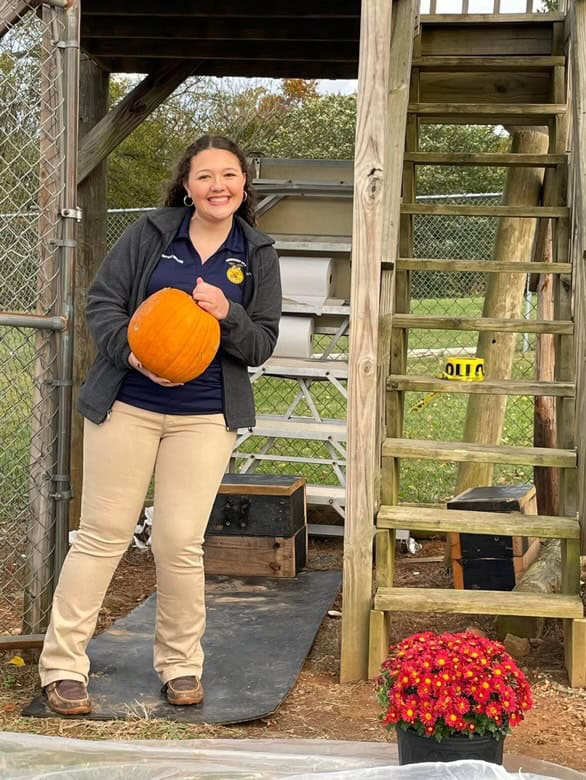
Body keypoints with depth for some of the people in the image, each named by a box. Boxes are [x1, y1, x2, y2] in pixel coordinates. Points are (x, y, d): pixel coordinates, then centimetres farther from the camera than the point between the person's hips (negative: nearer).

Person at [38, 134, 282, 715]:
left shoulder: (257, 254, 5)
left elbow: (262, 344, 4)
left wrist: (227, 314, -17)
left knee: (179, 543, -1)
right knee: (102, 535, 2)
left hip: (205, 417, 1)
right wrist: (133, 352, -19)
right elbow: (102, 302, -1)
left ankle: (180, 665, 19)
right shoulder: (151, 233, 0)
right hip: (126, 405, -1)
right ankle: (62, 666, 11)